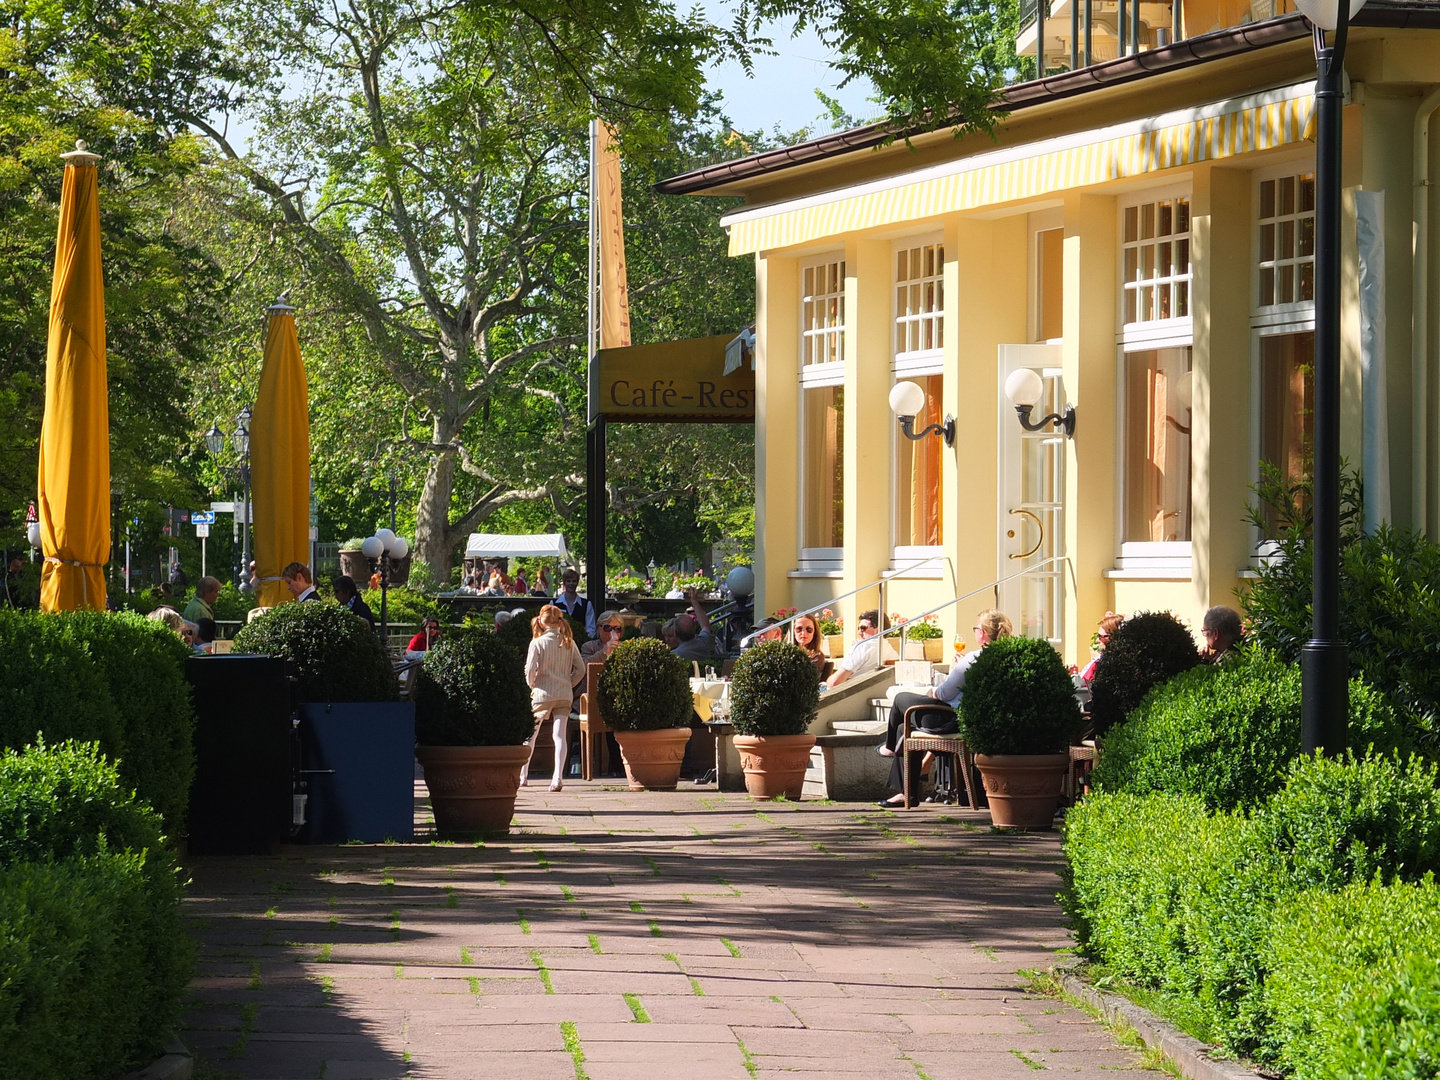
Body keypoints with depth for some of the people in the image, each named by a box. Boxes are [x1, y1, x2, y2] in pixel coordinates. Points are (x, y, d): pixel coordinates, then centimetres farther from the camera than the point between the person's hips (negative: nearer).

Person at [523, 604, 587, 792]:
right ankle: (557, 777, -16)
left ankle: (522, 776, 20)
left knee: (530, 734, 12)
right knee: (560, 735, -3)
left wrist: (531, 685, 7)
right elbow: (580, 669, 6)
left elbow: (530, 669, -12)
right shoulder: (569, 643, 3)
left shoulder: (537, 643, -7)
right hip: (565, 695, 2)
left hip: (542, 693, -2)